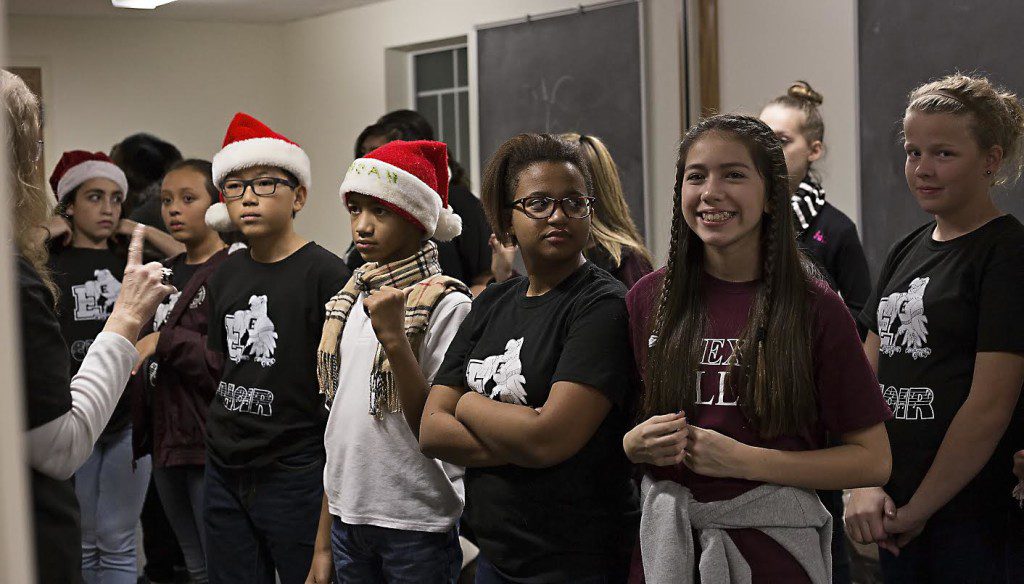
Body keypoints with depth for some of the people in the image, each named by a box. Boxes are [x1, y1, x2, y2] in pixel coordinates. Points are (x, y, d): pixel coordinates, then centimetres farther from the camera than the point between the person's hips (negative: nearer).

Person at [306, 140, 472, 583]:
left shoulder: (447, 306, -12)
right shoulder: (350, 302, 7)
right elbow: (341, 422, 11)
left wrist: (393, 338, -25)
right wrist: (324, 543, 12)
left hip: (418, 529, -5)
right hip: (347, 518, 5)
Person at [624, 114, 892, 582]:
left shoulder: (814, 308, -7)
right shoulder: (647, 300, 0)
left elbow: (873, 461, -7)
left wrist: (745, 460, -15)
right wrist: (636, 447, -12)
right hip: (665, 543, 2)